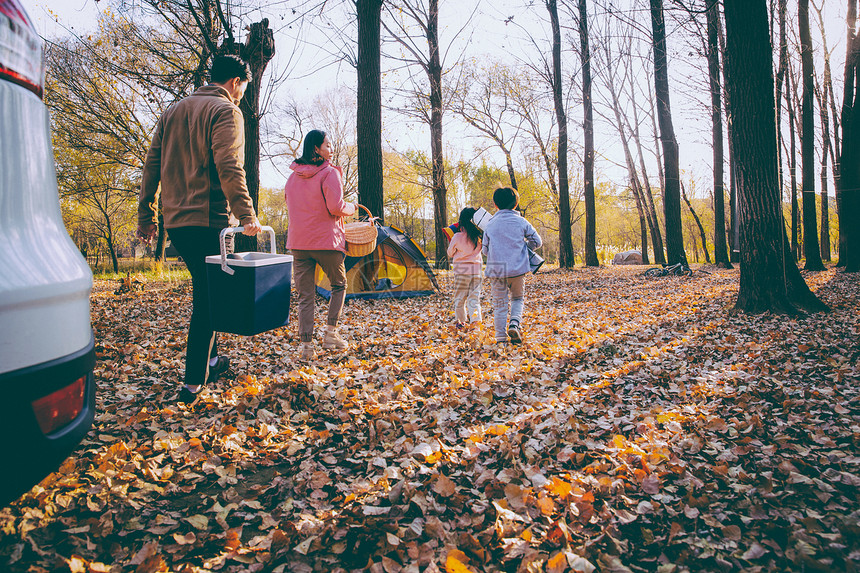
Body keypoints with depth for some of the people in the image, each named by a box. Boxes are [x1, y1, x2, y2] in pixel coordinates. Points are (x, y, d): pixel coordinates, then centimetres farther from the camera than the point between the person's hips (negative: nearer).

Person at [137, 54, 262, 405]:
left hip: (174, 219, 8)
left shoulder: (173, 110, 19)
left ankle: (211, 360, 32)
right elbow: (229, 167, -19)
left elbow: (152, 165, 16)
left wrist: (146, 216, 17)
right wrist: (246, 215, -22)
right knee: (208, 297, -1)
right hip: (207, 219, -8)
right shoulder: (226, 111, -4)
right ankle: (194, 383, 2)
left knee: (205, 289, 22)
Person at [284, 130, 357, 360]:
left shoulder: (293, 176, 13)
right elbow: (336, 207, -17)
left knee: (305, 294, 5)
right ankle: (331, 333, 9)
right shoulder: (329, 173, -8)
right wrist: (351, 208, 2)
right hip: (326, 240, -5)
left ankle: (306, 344, -1)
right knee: (339, 284, 16)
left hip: (298, 243, 5)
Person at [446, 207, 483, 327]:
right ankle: (476, 321, -6)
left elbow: (450, 253, 4)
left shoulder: (457, 237, -11)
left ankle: (460, 321, 23)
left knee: (459, 297, 12)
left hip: (461, 269, -2)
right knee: (474, 297, 7)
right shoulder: (479, 235, -6)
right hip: (476, 269, 2)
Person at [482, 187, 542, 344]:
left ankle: (501, 337, 8)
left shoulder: (490, 225, 2)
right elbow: (537, 242, 5)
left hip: (496, 270, 0)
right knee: (517, 298, 19)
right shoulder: (522, 222, 0)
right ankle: (514, 324, -5)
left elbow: (485, 250, 6)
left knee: (499, 304, 8)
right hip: (518, 269, 0)